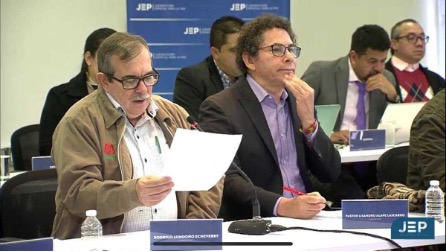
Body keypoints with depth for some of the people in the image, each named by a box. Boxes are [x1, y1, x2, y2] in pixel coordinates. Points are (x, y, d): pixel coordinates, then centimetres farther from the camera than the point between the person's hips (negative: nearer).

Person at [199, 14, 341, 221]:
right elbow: (227, 179, -15)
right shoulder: (220, 108, -4)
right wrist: (282, 205, -28)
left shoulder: (299, 101, 14)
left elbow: (330, 173, 9)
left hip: (304, 218, 5)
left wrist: (308, 121, -5)